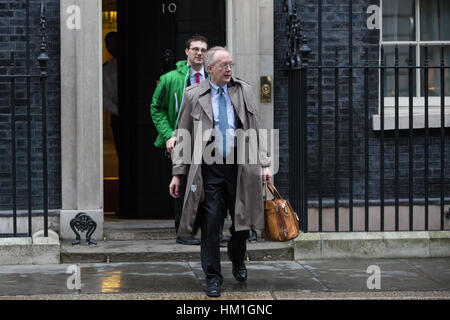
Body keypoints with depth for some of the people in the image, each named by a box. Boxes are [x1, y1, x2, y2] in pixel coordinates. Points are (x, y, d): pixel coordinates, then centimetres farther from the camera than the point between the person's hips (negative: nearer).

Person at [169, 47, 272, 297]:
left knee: (242, 220, 9)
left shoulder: (244, 91, 8)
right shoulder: (193, 95, 3)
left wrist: (264, 164, 1)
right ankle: (213, 277, 9)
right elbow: (183, 136, 5)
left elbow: (256, 131, 9)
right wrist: (178, 173, 0)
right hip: (210, 167, -2)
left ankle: (238, 261, 37)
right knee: (211, 222, -2)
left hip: (240, 165, 2)